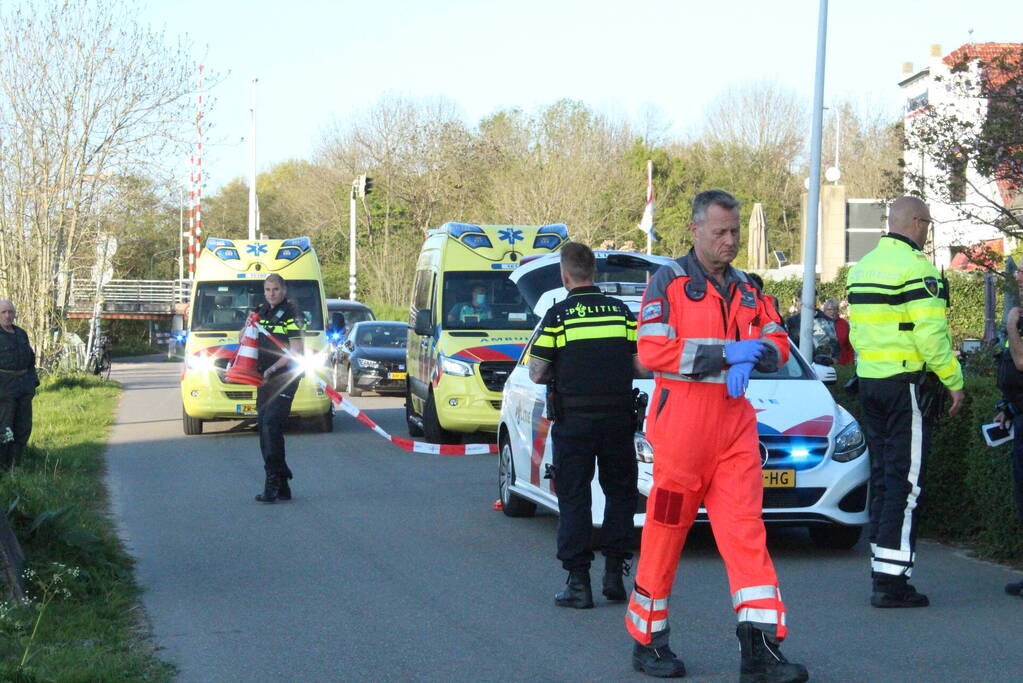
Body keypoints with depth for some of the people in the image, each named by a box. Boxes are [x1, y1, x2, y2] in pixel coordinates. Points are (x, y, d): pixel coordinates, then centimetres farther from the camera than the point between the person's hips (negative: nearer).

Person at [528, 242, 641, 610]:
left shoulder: (558, 315, -5)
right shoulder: (621, 311, 4)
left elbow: (537, 374, -5)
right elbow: (643, 367, 4)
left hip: (573, 421, -2)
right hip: (617, 418, 2)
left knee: (573, 500, 4)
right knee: (620, 493, 16)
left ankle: (578, 582, 2)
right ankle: (614, 572, 11)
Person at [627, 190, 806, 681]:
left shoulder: (745, 289, 17)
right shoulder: (668, 281, 0)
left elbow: (778, 345, 15)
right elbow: (651, 350, -13)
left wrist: (752, 356, -9)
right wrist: (726, 352, -15)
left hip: (735, 420, 5)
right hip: (682, 418, -5)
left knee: (747, 530, -4)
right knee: (665, 531, 2)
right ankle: (648, 643, 15)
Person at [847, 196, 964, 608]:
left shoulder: (862, 268, 14)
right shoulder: (916, 268, -13)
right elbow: (931, 335, -18)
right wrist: (954, 381, -10)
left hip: (870, 383, 8)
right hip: (908, 384, -8)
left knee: (882, 476, 14)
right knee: (905, 481, -6)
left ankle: (882, 566, 17)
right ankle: (891, 579, -9)